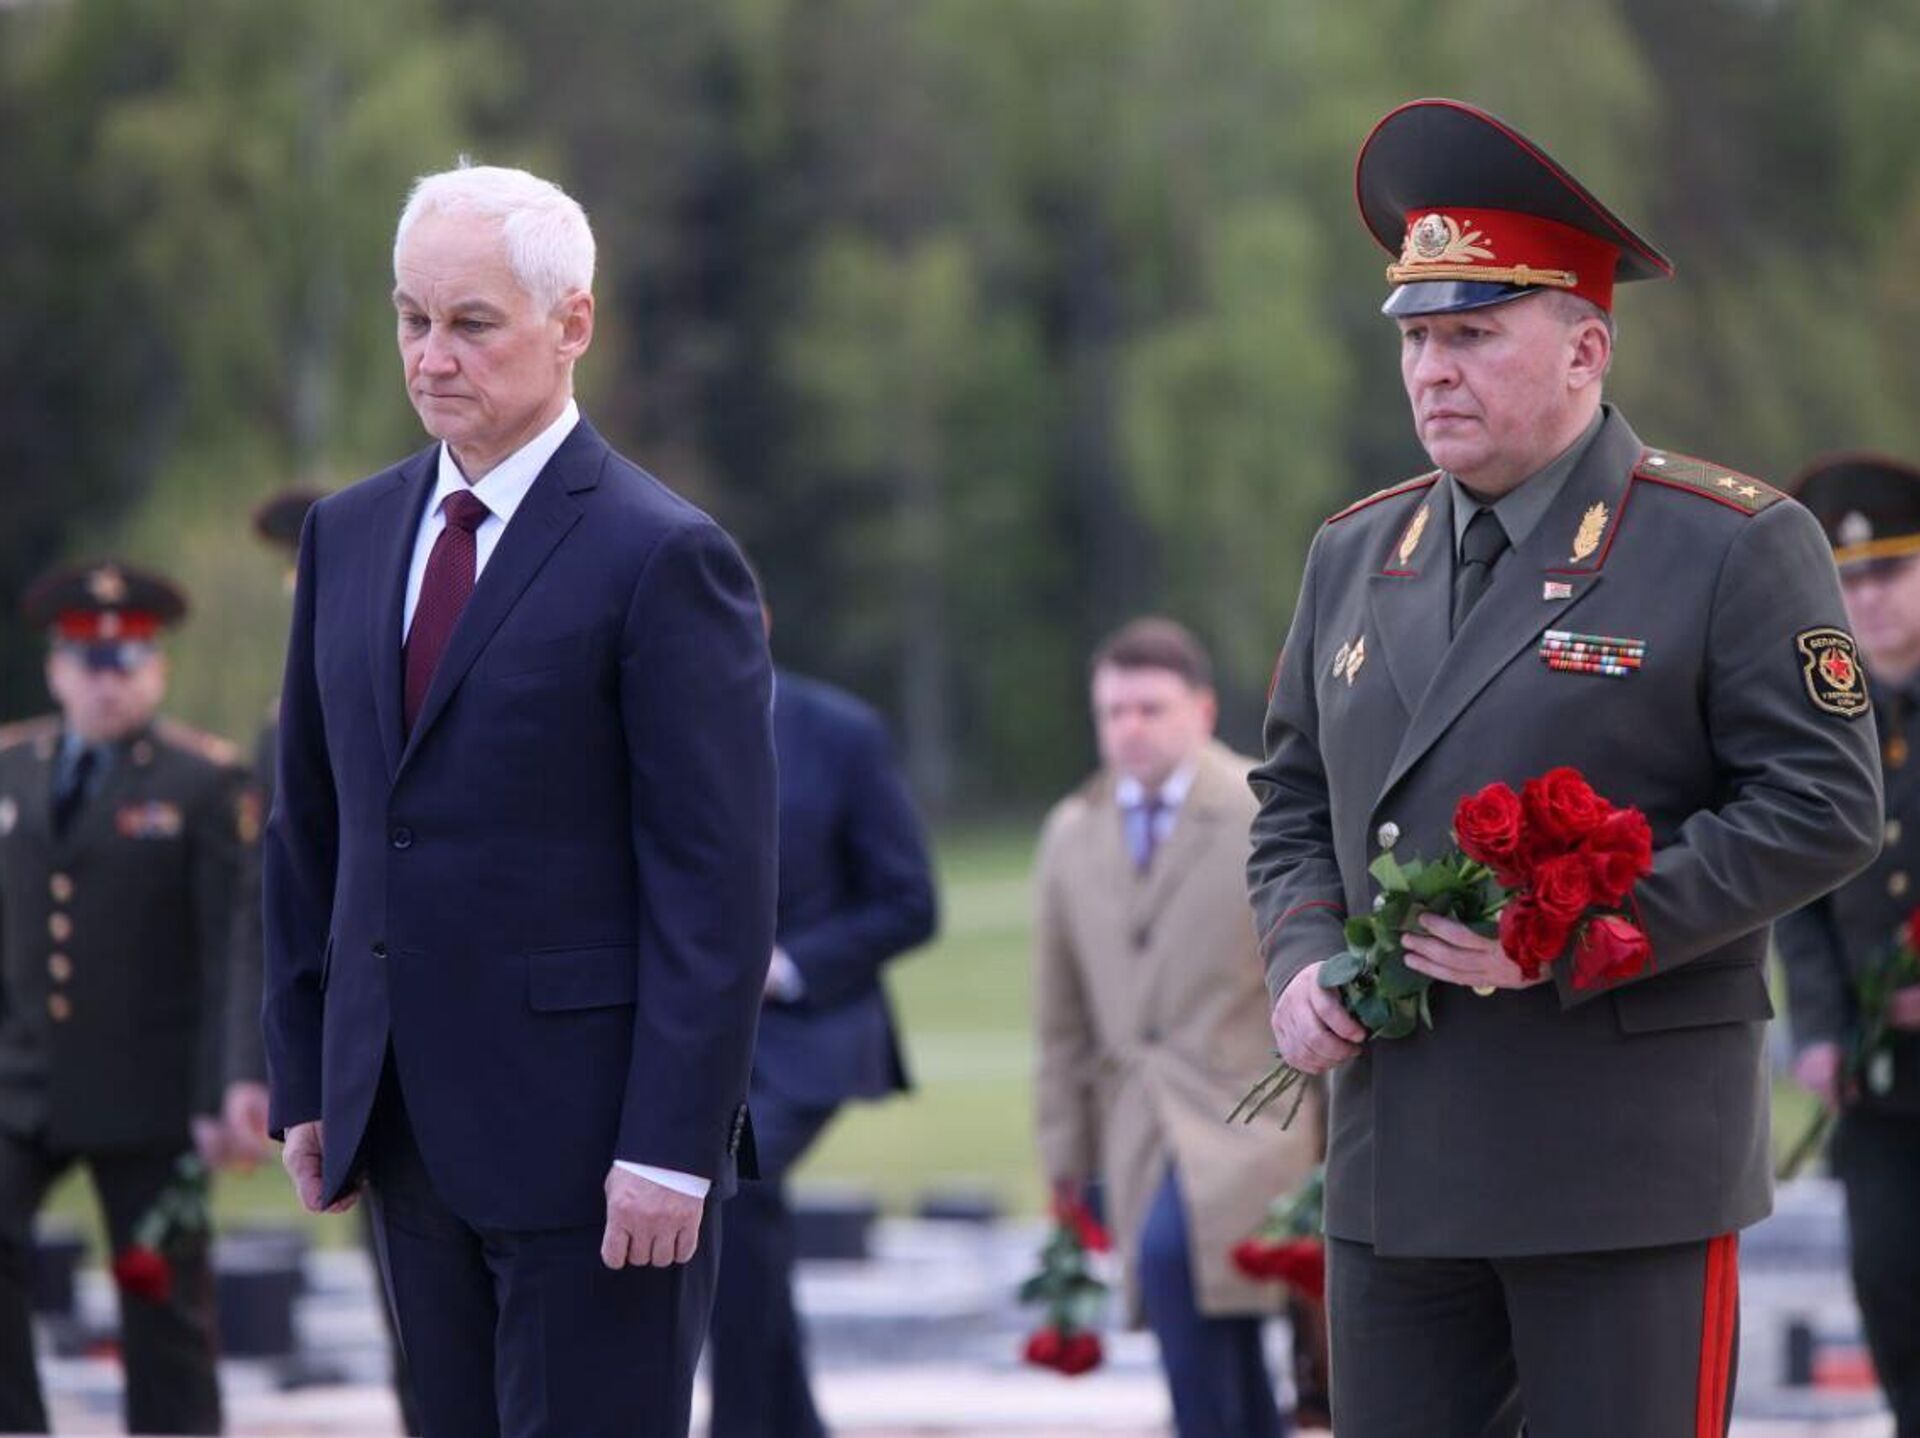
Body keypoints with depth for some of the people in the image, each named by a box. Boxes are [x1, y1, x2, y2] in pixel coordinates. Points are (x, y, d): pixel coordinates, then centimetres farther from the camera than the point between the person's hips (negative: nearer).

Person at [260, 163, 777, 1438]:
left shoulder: (665, 558, -9)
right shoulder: (349, 536, 12)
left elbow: (718, 886, -12)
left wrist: (669, 1146, -17)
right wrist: (305, 1080, 12)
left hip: (588, 1134, -6)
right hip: (407, 1129, 6)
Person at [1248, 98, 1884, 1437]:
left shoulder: (1736, 547, -4)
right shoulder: (1357, 557, 14)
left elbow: (1824, 807, -9)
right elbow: (1295, 800, 22)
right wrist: (1301, 960, 1)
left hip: (1627, 1170, -5)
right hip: (1396, 1165, 5)